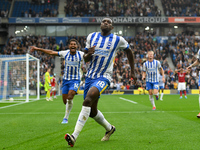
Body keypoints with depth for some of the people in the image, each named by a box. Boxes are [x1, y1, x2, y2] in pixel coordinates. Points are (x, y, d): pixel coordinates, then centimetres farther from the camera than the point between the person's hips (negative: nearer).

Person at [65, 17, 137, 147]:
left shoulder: (118, 40, -2)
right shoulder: (91, 37, 6)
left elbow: (129, 51, 17)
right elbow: (86, 59, 10)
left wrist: (132, 71, 20)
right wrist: (88, 54, -15)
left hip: (104, 77, -5)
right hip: (90, 76, 5)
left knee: (88, 100, -29)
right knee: (92, 111, 11)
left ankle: (74, 136, -32)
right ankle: (109, 128, 40)